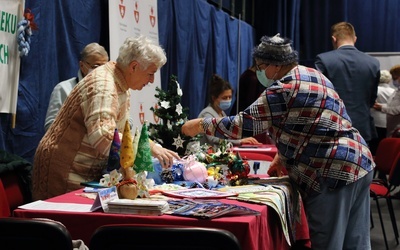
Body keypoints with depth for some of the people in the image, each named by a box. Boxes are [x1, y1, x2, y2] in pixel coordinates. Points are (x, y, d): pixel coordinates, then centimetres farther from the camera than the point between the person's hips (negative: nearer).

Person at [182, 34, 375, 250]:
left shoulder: (285, 89, -14)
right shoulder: (312, 75, 17)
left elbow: (244, 124, -12)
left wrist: (202, 124, -1)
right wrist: (284, 156, 15)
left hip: (332, 173, -10)